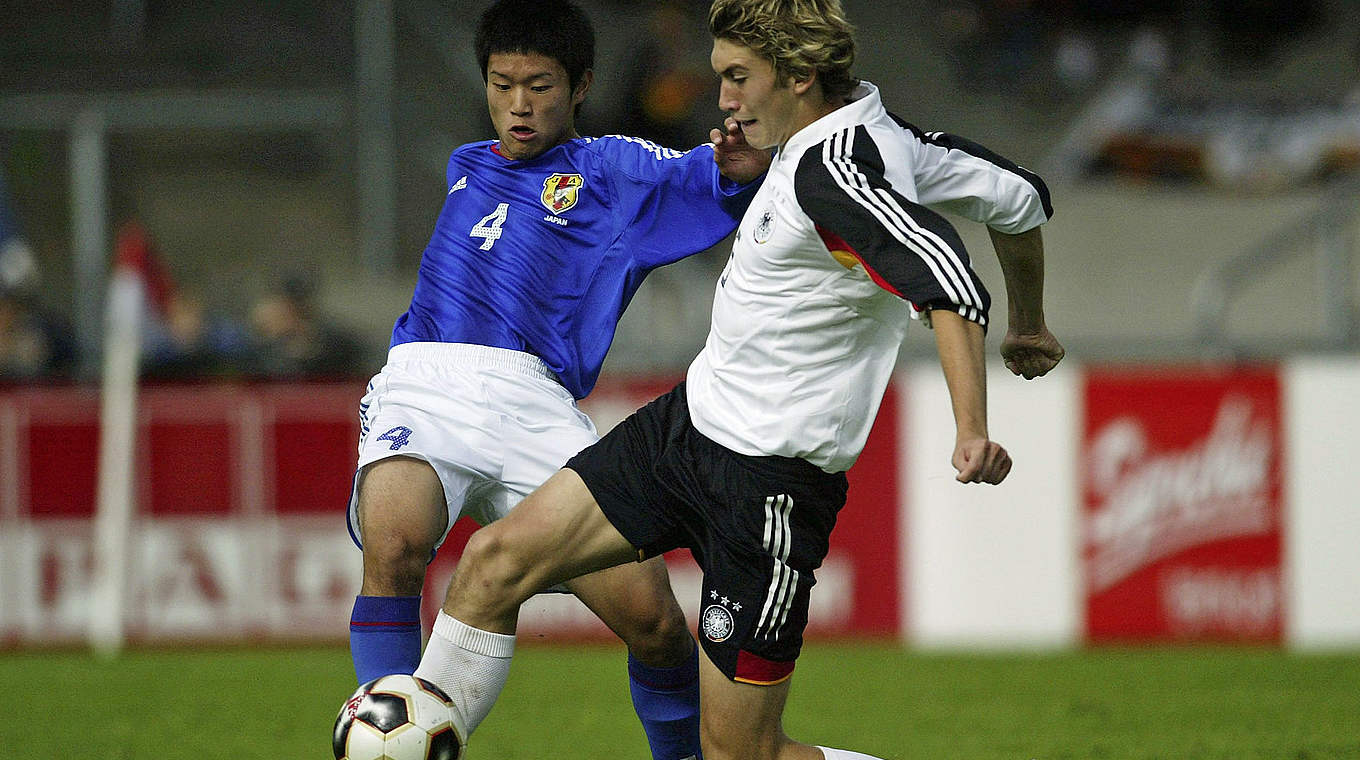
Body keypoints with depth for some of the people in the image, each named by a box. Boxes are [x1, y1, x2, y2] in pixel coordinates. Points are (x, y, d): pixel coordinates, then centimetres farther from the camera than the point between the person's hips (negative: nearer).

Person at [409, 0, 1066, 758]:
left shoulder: (829, 171, -24)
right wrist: (1029, 325, 33)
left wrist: (972, 430, -49)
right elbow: (1022, 197, 16)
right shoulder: (883, 135, 3)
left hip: (770, 480, -10)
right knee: (495, 561, 3)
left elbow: (949, 282, -38)